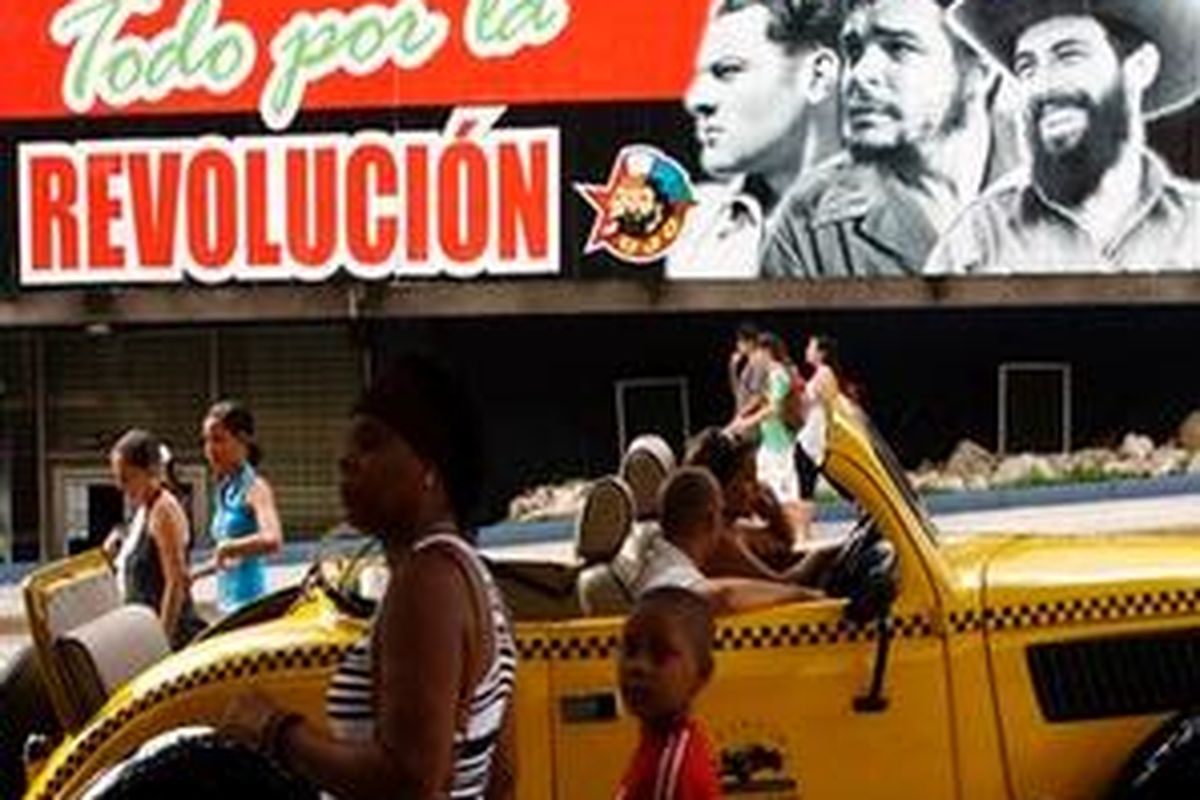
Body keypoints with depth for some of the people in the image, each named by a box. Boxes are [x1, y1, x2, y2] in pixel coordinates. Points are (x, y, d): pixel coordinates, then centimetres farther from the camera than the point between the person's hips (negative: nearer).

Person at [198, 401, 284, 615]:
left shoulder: (254, 488, -10)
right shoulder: (226, 489, 14)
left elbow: (272, 540, -29)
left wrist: (226, 547, -20)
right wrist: (197, 573, 25)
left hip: (248, 601, -8)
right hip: (228, 603, 8)